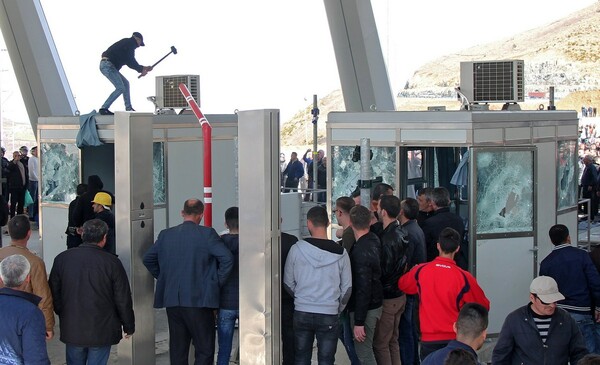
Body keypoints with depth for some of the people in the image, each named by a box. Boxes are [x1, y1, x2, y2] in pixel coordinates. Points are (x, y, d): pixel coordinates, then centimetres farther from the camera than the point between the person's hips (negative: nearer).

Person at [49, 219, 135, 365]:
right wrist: (128, 326, 8)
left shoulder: (62, 259, -3)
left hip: (72, 330, 3)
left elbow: (54, 294, 6)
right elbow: (123, 299, -6)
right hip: (102, 333, -3)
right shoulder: (112, 262, -11)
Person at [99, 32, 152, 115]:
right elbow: (130, 61, -11)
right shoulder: (130, 43, -5)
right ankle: (104, 108, -11)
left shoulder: (126, 43, 25)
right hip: (108, 65, -11)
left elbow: (130, 63, 27)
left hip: (107, 66, 11)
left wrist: (143, 68, 23)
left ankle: (128, 108, 17)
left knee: (125, 83, 17)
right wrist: (141, 70, 0)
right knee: (120, 88, -13)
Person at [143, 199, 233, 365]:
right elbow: (227, 259, -14)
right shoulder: (207, 234, -8)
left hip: (172, 301, 5)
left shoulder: (166, 234, 6)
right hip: (199, 301, -5)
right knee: (205, 350, 1)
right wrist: (217, 283, -3)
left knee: (177, 350, 12)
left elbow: (148, 258, 15)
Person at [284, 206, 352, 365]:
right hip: (329, 315, -1)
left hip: (302, 313, 1)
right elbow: (347, 288, 2)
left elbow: (288, 283, 2)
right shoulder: (340, 253, -6)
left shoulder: (297, 249, -8)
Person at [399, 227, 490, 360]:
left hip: (429, 340, 1)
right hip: (455, 338, -1)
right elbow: (483, 307, -1)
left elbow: (402, 285, 16)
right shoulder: (464, 277, -13)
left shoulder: (420, 271, -6)